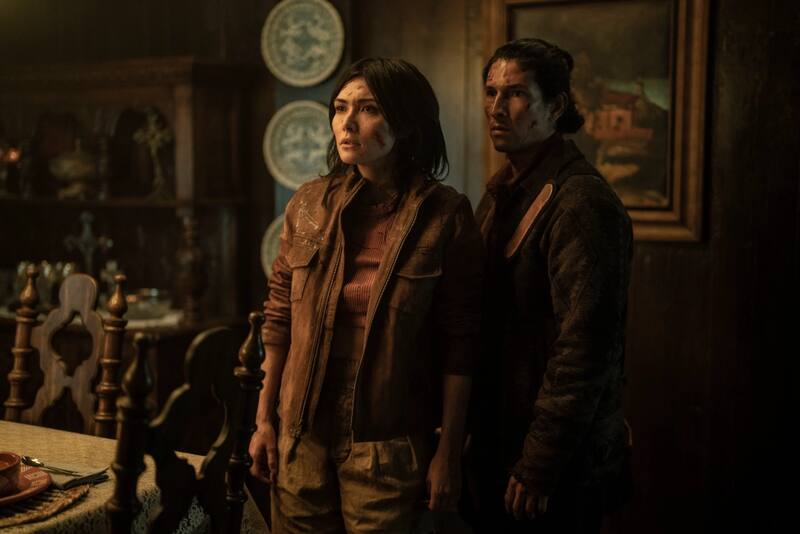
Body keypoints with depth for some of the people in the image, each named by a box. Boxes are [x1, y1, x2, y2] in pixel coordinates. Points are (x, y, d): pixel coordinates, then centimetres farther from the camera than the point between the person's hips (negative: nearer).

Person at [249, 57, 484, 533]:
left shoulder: (445, 215, -9)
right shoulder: (309, 205, 1)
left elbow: (458, 345, -8)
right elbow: (279, 319, 6)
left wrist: (449, 452, -7)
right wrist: (265, 419, 6)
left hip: (389, 443, -3)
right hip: (303, 434, 3)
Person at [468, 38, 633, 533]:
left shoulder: (584, 203, -19)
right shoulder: (501, 192, 9)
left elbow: (588, 349, -22)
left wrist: (539, 466, -19)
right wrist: (471, 428, 11)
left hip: (564, 461, -8)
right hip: (498, 445, 8)